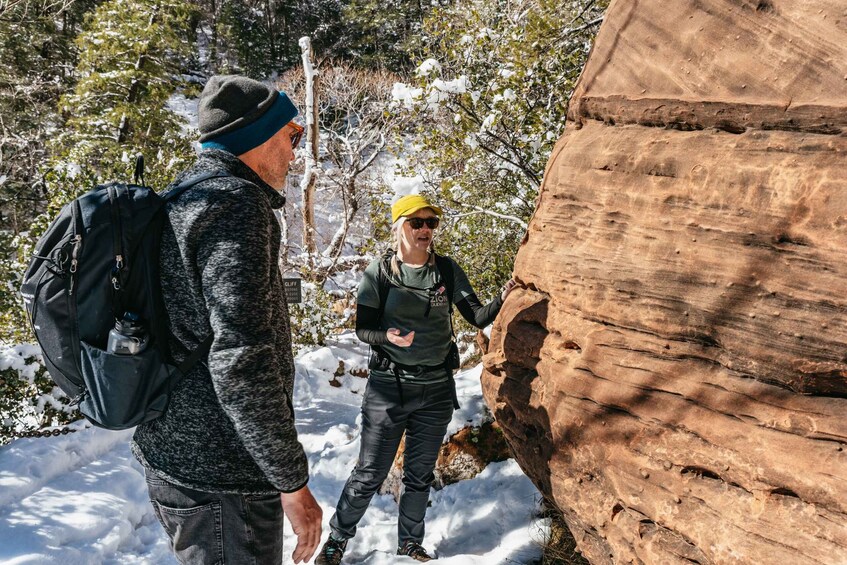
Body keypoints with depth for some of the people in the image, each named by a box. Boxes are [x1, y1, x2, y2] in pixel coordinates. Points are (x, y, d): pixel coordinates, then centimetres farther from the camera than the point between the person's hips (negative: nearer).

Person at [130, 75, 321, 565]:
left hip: (170, 454, 10)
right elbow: (241, 358, -26)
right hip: (220, 474, -10)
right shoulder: (236, 204, -19)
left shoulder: (179, 200, 12)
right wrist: (291, 479, -19)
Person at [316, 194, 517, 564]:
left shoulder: (447, 270, 1)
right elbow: (362, 329, -5)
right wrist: (387, 336, -26)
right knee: (370, 474, 3)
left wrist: (502, 300, -23)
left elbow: (477, 317, -3)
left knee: (420, 475, 16)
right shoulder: (379, 272, -6)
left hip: (436, 389, 3)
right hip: (388, 385, -3)